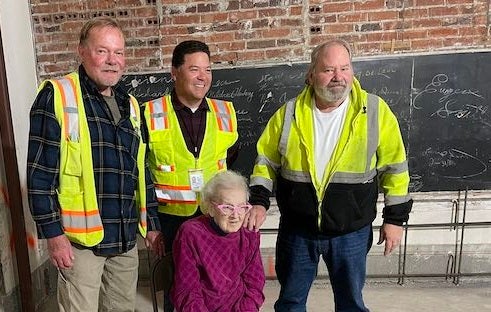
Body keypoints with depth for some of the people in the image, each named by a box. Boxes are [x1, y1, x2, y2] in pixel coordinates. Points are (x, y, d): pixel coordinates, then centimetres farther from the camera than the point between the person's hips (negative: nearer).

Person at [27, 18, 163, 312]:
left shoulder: (130, 106, 12)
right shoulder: (57, 97, -7)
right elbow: (40, 173, -10)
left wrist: (152, 223, 13)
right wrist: (53, 233, -13)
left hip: (126, 238, 6)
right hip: (80, 237, -5)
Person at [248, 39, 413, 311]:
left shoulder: (375, 111, -9)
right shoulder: (289, 113, -6)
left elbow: (394, 167, -2)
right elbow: (266, 162, 3)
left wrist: (395, 218, -2)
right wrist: (259, 201, -9)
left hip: (351, 232, -1)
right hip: (296, 230, 1)